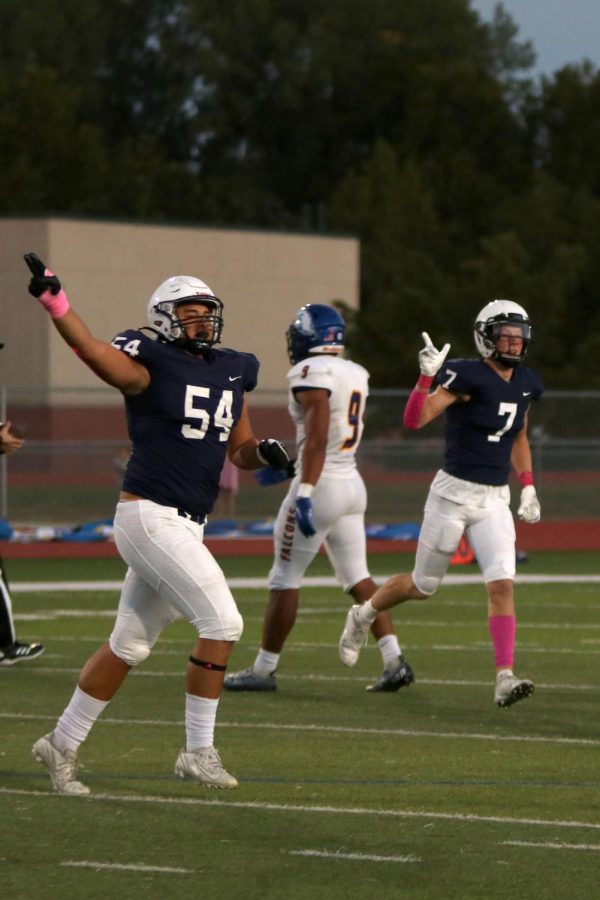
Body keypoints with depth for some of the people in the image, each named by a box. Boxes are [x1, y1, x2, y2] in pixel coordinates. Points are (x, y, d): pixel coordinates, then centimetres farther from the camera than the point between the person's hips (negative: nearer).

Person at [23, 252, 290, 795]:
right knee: (222, 622, -13)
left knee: (130, 645, 14)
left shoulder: (231, 372, 14)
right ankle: (199, 751, -5)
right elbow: (94, 351, -27)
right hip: (150, 516, -8)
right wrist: (54, 301, -43)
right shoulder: (151, 366, -8)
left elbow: (240, 451, 20)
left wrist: (263, 452, -3)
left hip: (186, 525, 8)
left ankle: (62, 745, 25)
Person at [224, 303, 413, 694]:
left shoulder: (312, 374, -14)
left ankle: (264, 669, 9)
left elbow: (317, 438, -24)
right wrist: (288, 468, 25)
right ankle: (394, 659, 1)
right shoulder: (355, 375, 12)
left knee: (285, 579, 2)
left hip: (322, 486, -8)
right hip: (352, 483, 8)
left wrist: (304, 493, -28)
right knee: (358, 577, 11)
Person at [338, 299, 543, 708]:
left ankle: (505, 678, -16)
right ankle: (363, 616, 38)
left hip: (495, 500, 5)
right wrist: (427, 376, -37)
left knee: (502, 584, -13)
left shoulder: (525, 384, 6)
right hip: (454, 492, -5)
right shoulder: (467, 377, -15)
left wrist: (528, 488, 15)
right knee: (423, 585, 9)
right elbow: (415, 419, -23)